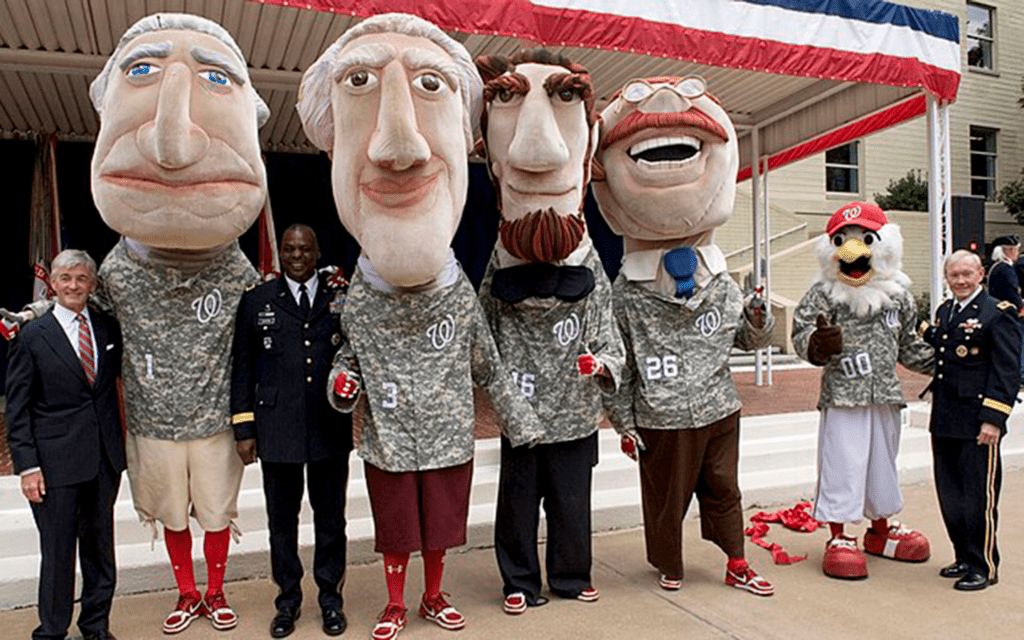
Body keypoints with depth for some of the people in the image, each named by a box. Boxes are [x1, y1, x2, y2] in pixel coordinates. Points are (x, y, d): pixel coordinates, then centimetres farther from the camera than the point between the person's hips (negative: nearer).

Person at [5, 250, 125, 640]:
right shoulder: (32, 337, -4)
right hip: (57, 462, -3)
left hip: (105, 459, 4)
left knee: (100, 545, 15)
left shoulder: (108, 328, 6)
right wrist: (27, 466, -9)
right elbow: (17, 409, -3)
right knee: (57, 551, 5)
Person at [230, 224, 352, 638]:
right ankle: (288, 600, 30)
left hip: (330, 429, 0)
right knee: (282, 518, 11)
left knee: (330, 516, 12)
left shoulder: (341, 298, 4)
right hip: (277, 429, 0)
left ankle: (330, 598, 29)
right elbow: (242, 368, 5)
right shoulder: (257, 301, 4)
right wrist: (243, 429, 1)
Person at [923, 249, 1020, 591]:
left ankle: (984, 567, 16)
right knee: (949, 494, 14)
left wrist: (993, 419, -17)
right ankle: (964, 557, 29)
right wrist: (923, 331, 8)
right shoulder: (944, 311, 13)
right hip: (944, 421, 7)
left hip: (977, 423, -7)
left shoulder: (998, 313, -8)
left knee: (979, 496, 2)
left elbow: (1007, 371, -12)